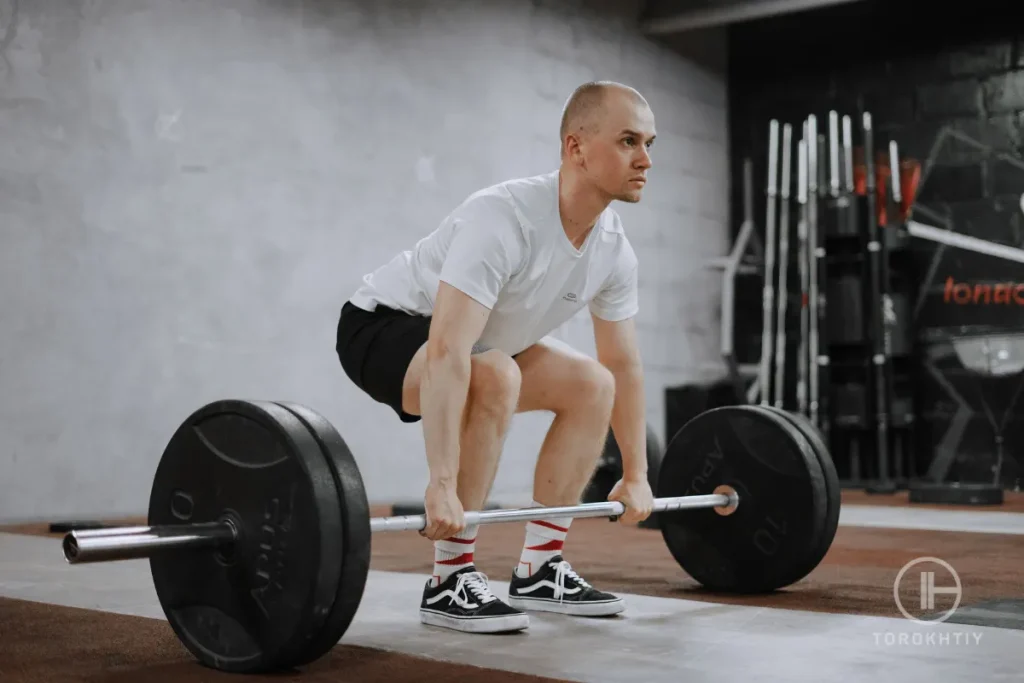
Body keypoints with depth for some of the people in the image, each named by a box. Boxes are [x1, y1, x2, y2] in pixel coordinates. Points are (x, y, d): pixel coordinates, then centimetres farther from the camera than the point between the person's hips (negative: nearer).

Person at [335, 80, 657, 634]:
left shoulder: (614, 251, -9)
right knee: (494, 378, -36)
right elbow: (447, 353, -43)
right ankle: (450, 582, -21)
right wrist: (442, 485, -46)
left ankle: (538, 571, 4)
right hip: (382, 327, -8)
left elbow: (624, 364, 3)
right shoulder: (503, 219, -35)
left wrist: (635, 475, 4)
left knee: (592, 385, 0)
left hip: (474, 339, 9)